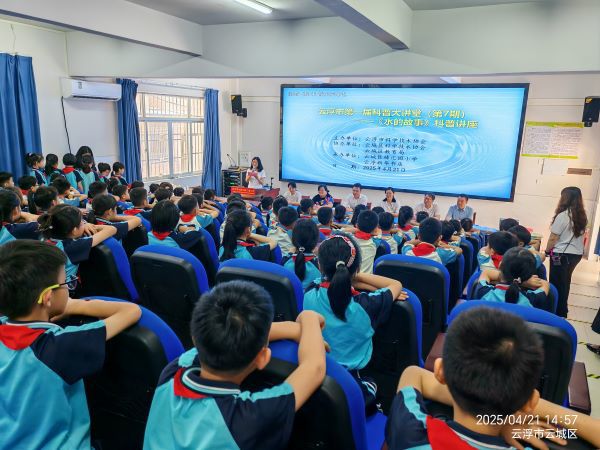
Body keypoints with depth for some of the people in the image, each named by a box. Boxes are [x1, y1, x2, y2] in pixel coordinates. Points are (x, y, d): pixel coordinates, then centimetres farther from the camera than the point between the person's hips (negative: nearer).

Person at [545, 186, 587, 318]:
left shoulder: (563, 216, -18)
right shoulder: (582, 216, 2)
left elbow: (553, 238, -12)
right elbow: (580, 236, 9)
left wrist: (547, 251, 3)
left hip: (562, 255, -7)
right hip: (577, 254, 7)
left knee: (557, 282, 7)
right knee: (565, 281, 21)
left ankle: (558, 312, 16)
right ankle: (563, 309, 34)